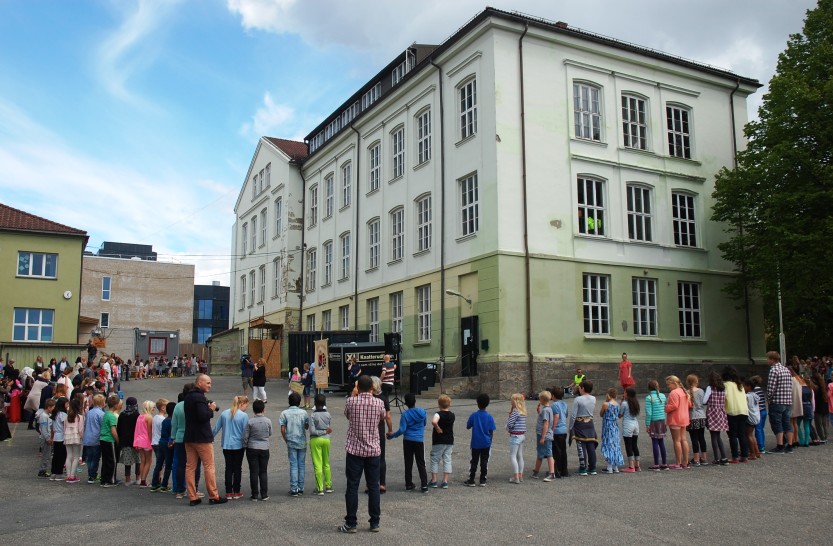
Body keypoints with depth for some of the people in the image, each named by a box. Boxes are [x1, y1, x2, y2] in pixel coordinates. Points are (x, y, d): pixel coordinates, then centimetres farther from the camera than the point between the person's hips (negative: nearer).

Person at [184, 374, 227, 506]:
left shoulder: (188, 396, 13)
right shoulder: (200, 397, -16)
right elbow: (203, 416, -26)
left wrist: (208, 407, 7)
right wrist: (211, 409, -8)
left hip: (189, 437, 9)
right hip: (202, 438, -9)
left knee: (190, 467, 7)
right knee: (209, 466, -1)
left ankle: (192, 497, 10)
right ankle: (213, 496, 4)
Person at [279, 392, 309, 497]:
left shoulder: (285, 413, -5)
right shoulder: (303, 412, -2)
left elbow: (282, 430, -7)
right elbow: (307, 427, 7)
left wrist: (286, 441, 6)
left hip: (291, 443, -1)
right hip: (302, 443, 1)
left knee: (293, 465, 2)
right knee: (302, 465, 9)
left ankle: (294, 489, 0)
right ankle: (301, 489, 13)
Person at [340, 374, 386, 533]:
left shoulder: (351, 401, -9)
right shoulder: (379, 403, -5)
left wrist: (354, 395, 22)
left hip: (355, 450, -1)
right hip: (373, 450, 2)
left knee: (352, 487, 4)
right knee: (373, 487, 9)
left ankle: (351, 523, 9)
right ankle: (375, 523, 15)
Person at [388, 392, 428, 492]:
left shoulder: (405, 414, -10)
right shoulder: (422, 412, -3)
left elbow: (402, 430, -13)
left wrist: (392, 435, 0)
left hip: (408, 441, -1)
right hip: (419, 441, 1)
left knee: (408, 464, 10)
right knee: (421, 464, 5)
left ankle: (409, 484, 15)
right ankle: (424, 485, -1)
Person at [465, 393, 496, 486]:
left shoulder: (473, 416, -10)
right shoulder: (489, 417, -8)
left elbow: (468, 427, 0)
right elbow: (491, 432, -4)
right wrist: (490, 439, 10)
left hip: (475, 443, -1)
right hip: (486, 443, 1)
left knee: (474, 462, 7)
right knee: (484, 462, 9)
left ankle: (471, 480, 10)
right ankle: (483, 480, 13)